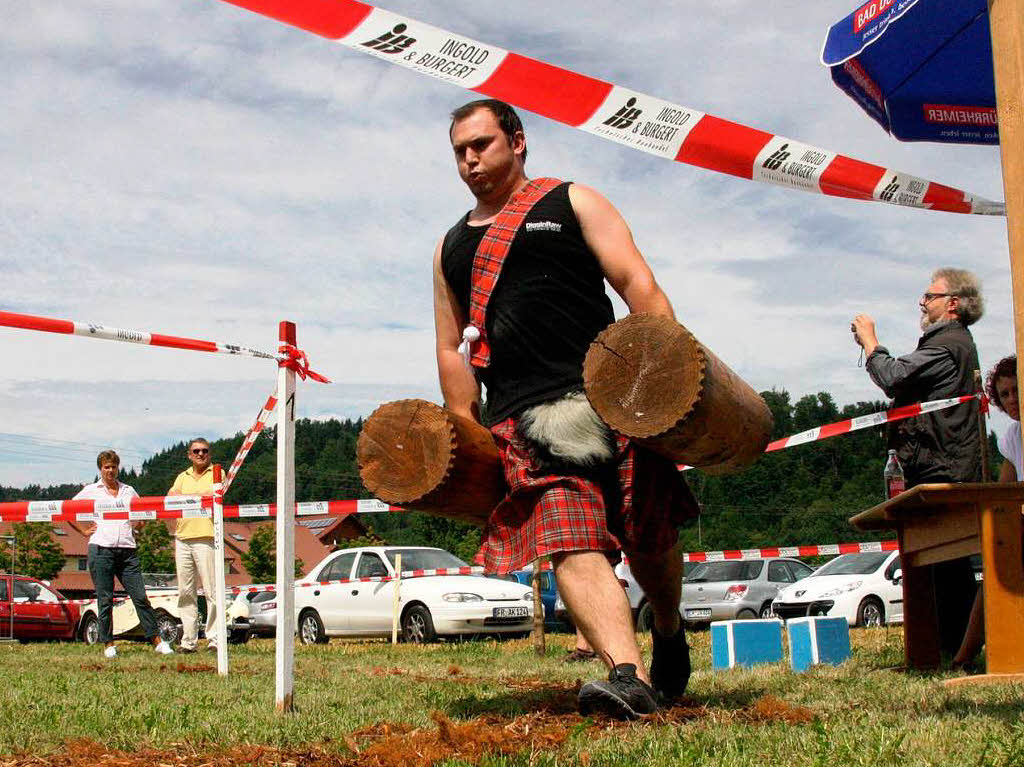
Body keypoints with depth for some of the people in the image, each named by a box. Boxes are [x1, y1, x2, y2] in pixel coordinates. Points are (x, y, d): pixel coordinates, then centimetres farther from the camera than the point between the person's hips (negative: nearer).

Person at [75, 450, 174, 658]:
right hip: (101, 549, -2)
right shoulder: (90, 491, 8)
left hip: (127, 550, 2)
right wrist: (83, 529, 5)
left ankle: (156, 640, 0)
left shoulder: (128, 491, 15)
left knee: (140, 596, -2)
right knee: (105, 599, 0)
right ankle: (108, 644, 10)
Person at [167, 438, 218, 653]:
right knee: (186, 592, 4)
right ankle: (188, 640, 8)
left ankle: (214, 639, -6)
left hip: (206, 537, -5)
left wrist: (182, 497, -3)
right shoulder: (182, 477, 21)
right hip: (182, 538, 5)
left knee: (212, 591, -8)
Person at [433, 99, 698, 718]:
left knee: (650, 541, 3)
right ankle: (630, 675, -27)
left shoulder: (571, 203, 13)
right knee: (571, 545, -18)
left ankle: (670, 633, 32)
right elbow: (453, 350, 23)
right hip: (522, 418, 2)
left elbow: (638, 285, 3)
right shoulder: (452, 247, 23)